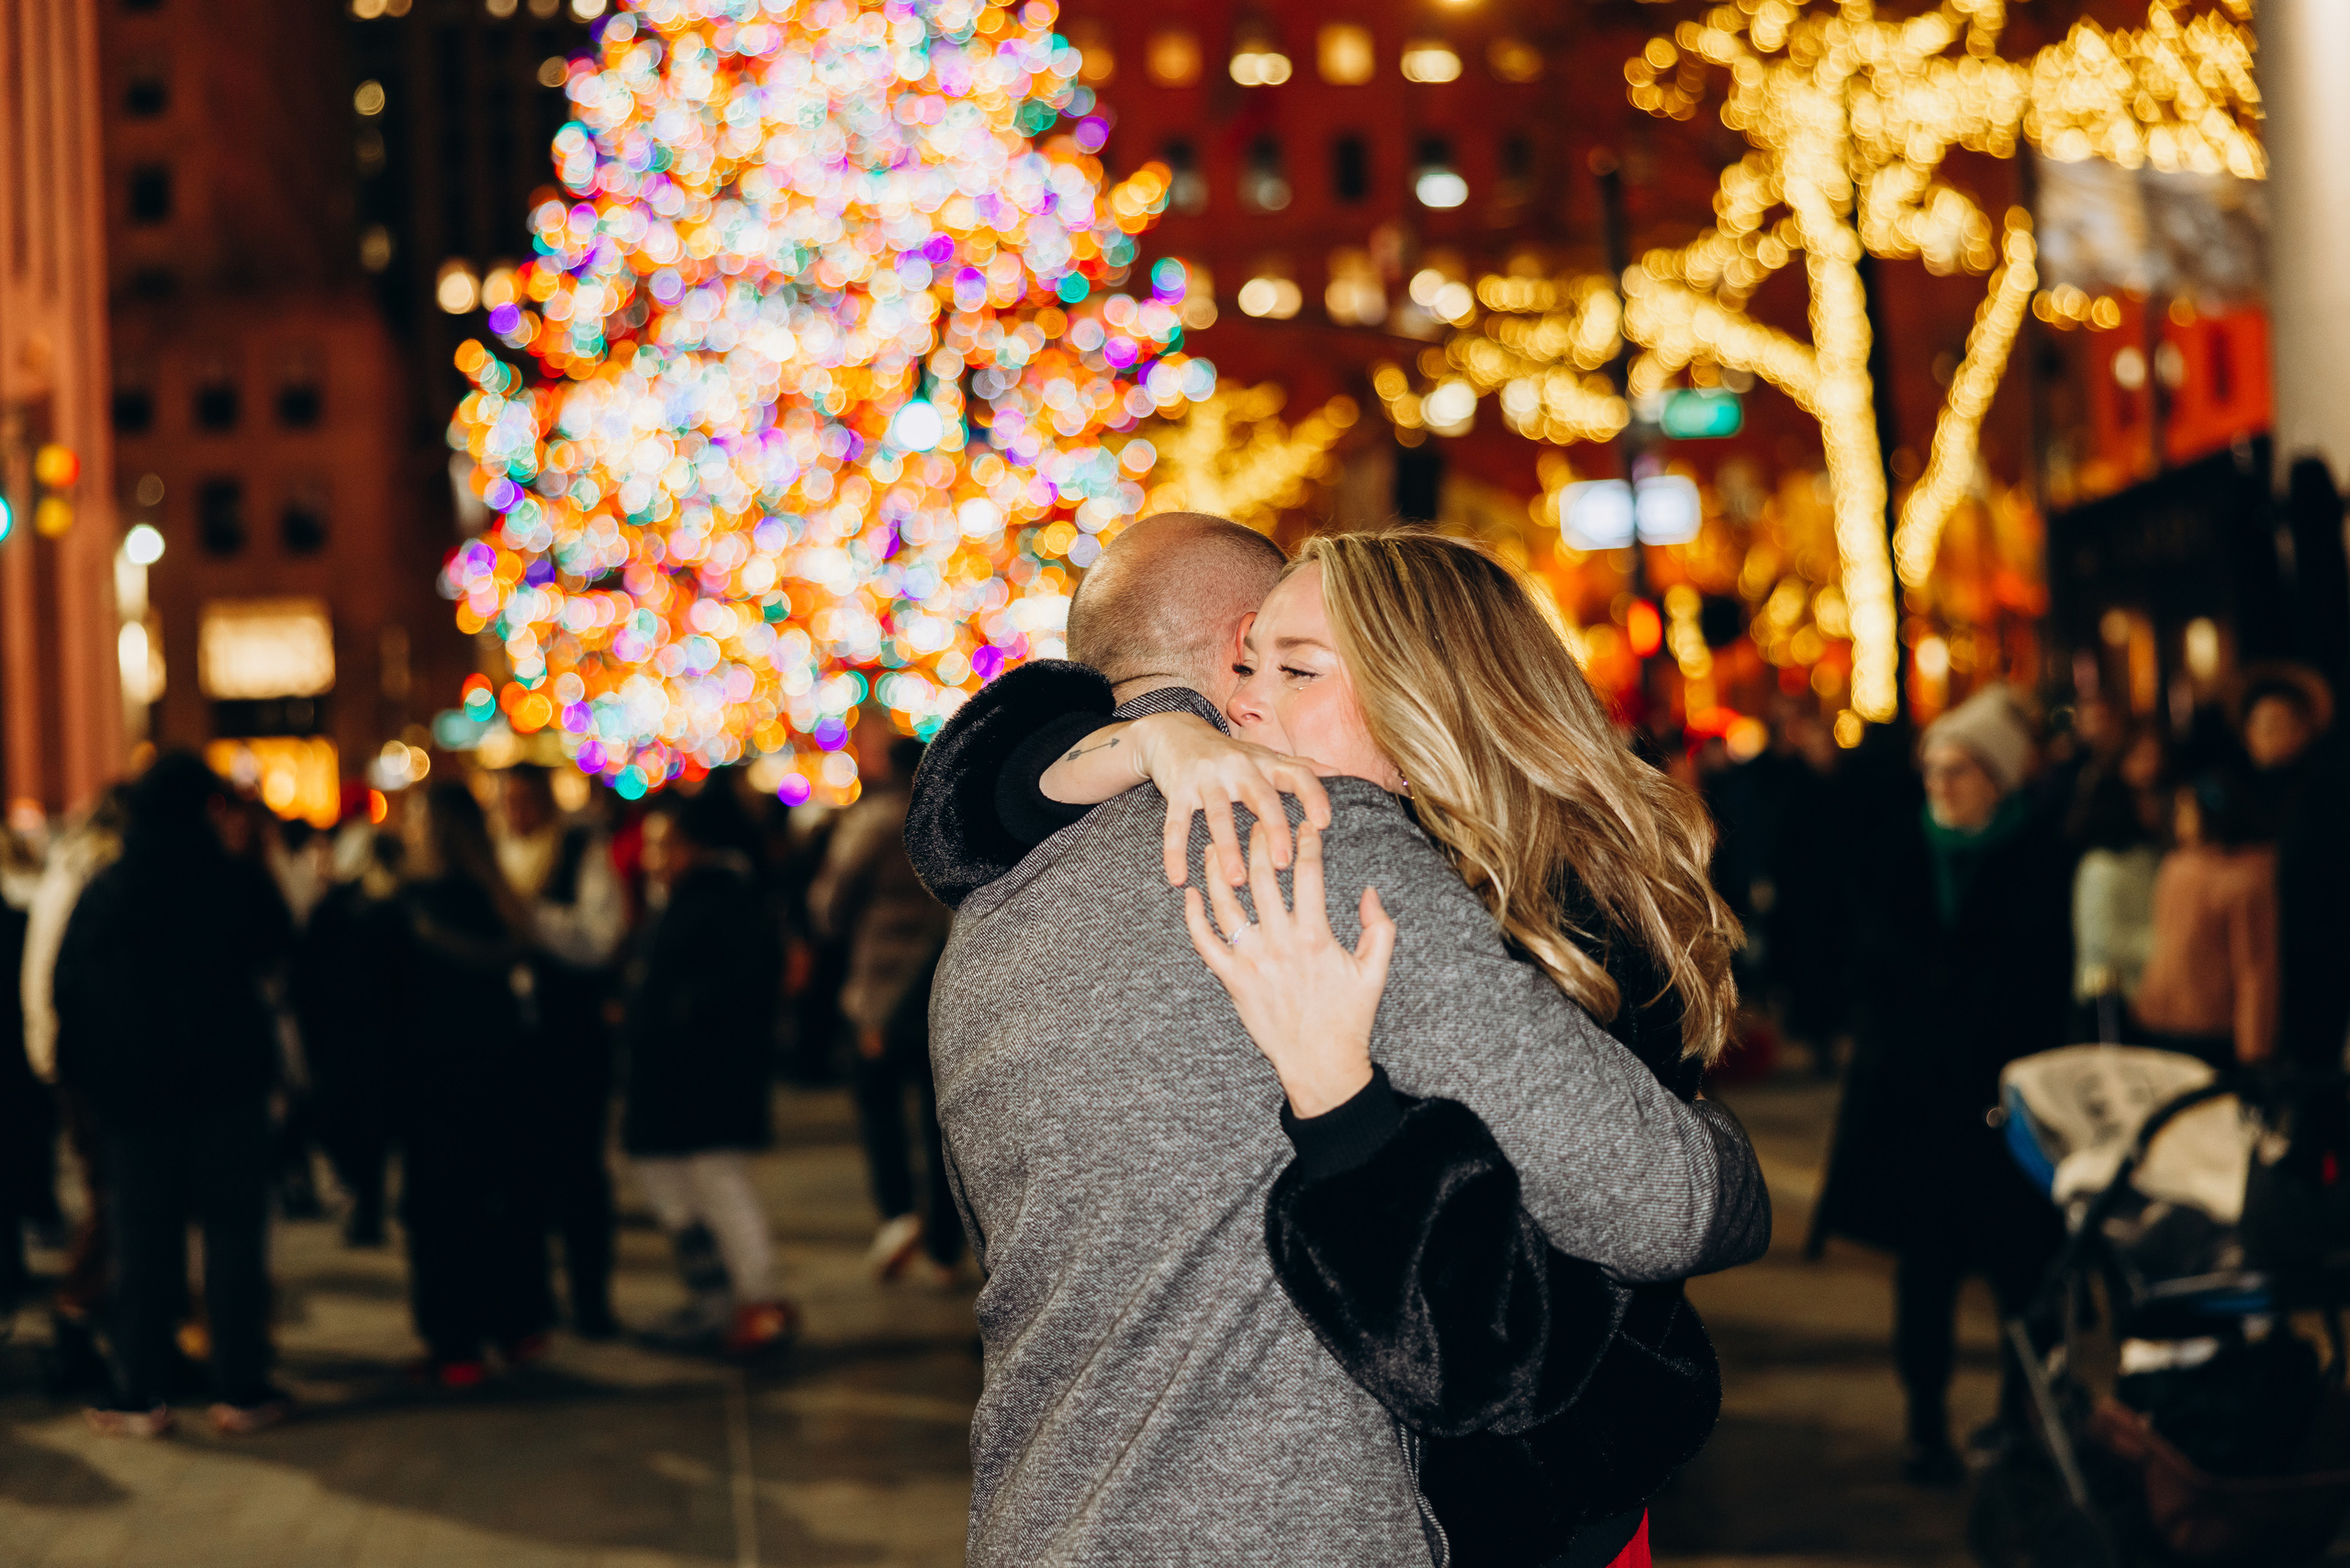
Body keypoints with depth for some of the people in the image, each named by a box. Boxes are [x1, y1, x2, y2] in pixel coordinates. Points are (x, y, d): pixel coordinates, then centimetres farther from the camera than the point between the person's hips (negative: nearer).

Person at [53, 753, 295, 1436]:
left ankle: (139, 1397, 9)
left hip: (134, 1090, 2)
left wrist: (79, 1072, 13)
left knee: (143, 1243, 7)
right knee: (234, 1231, 4)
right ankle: (240, 1390, 5)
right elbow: (276, 945, 10)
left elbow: (68, 989, 4)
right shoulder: (237, 880, -7)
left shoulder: (101, 892, 0)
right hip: (227, 1083, -2)